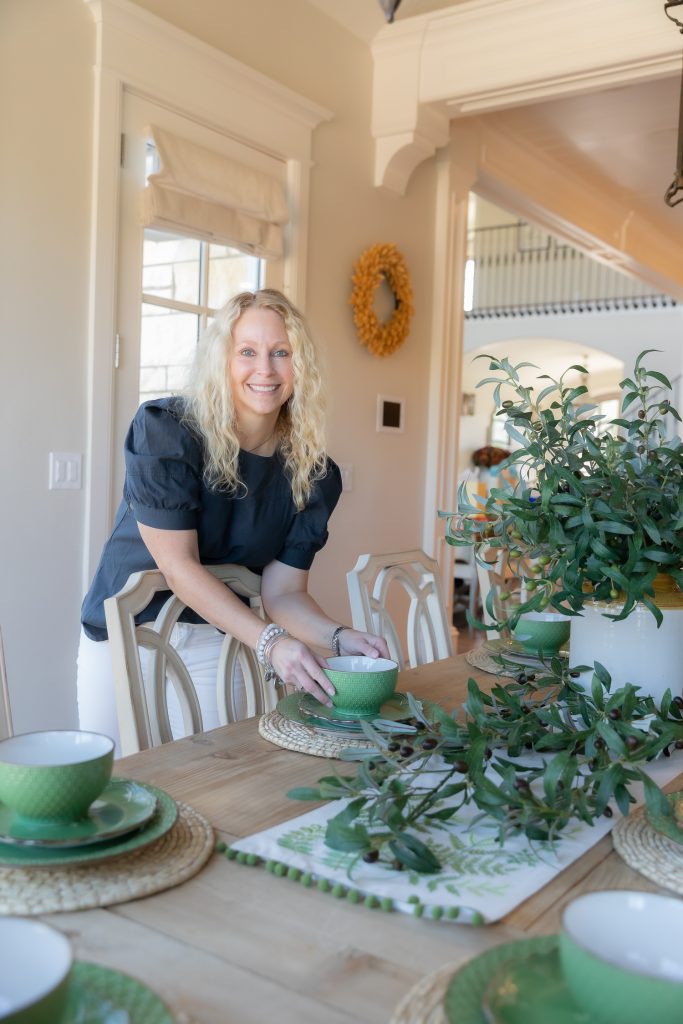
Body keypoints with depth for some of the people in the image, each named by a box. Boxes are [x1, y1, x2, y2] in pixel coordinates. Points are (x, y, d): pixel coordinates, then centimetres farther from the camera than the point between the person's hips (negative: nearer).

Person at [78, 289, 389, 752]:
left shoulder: (313, 474, -8)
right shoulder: (165, 430, -19)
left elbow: (283, 591, -7)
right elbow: (178, 565, -22)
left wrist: (340, 637, -27)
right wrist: (271, 642, -31)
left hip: (220, 642, 2)